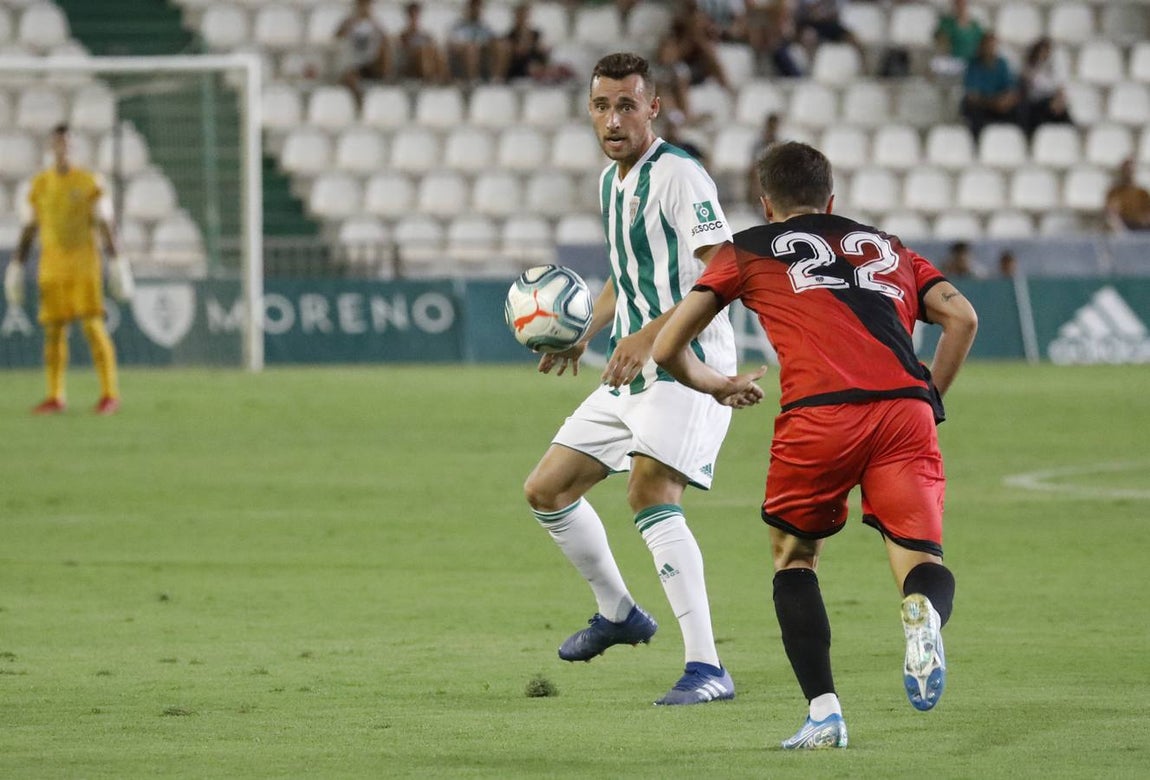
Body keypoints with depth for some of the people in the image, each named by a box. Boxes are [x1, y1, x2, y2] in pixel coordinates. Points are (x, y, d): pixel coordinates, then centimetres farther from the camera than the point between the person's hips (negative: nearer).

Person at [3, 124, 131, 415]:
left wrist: (114, 258, -10)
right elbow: (30, 226, 13)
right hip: (51, 267, 4)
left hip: (84, 265, -4)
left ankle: (110, 393, -8)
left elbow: (102, 222, -2)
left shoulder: (87, 182, -1)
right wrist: (17, 264, 11)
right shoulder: (40, 184, 9)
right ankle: (55, 397, 8)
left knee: (93, 325, -11)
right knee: (53, 329, 2)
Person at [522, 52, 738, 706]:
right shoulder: (611, 180, 15)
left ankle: (708, 668, -29)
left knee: (651, 491, -28)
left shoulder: (677, 175, -14)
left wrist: (650, 335, -29)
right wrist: (584, 335, 15)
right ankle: (618, 613, 35)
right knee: (547, 489, 14)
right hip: (631, 375, 10)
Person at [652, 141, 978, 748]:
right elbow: (962, 317, 16)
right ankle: (925, 610, -33)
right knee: (921, 563, 5)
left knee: (794, 555, 21)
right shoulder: (886, 247, 31)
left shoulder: (747, 252, 24)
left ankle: (823, 711, 5)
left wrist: (716, 386, 42)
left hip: (818, 419, -1)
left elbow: (668, 349, 22)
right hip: (905, 412, 1)